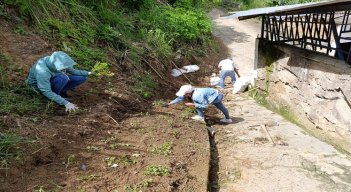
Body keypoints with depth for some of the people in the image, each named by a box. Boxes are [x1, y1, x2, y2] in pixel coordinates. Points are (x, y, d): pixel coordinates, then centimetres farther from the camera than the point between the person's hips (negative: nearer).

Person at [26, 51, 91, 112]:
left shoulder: (60, 62, -21)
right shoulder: (42, 71, -39)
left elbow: (73, 71, -6)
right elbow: (46, 92, -37)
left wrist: (87, 73, -21)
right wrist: (65, 103, -43)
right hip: (40, 86, -6)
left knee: (82, 78, -11)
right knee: (63, 78, -37)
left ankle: (61, 92, 2)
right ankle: (52, 99, -15)